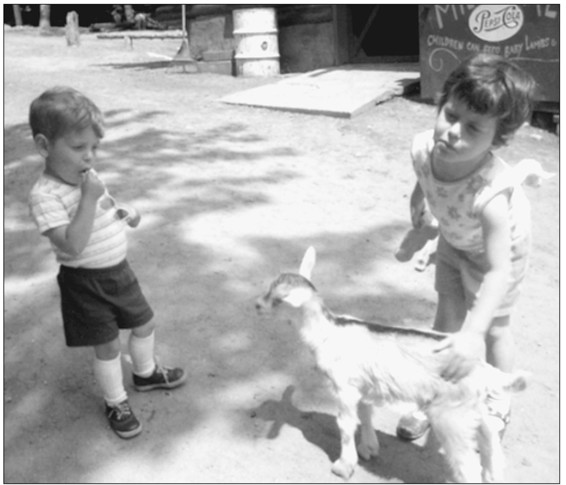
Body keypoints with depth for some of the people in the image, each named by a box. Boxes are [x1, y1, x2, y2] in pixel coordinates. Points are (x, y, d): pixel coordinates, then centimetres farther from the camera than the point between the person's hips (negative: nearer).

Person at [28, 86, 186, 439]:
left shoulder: (88, 177, 1)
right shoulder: (45, 195, -23)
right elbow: (72, 245, -32)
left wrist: (124, 214, -1)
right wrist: (88, 199, -34)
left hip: (119, 270, 8)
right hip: (86, 282, -7)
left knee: (145, 323, 21)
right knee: (108, 345, 6)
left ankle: (146, 373, 47)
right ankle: (117, 403, 29)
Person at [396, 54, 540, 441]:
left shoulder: (490, 194, -46)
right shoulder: (424, 150, -31)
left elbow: (498, 270, -47)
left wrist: (473, 334, -55)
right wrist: (419, 232, 4)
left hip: (499, 245, -5)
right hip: (453, 239, 5)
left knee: (494, 327, 8)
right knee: (448, 314, 12)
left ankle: (498, 406, 35)